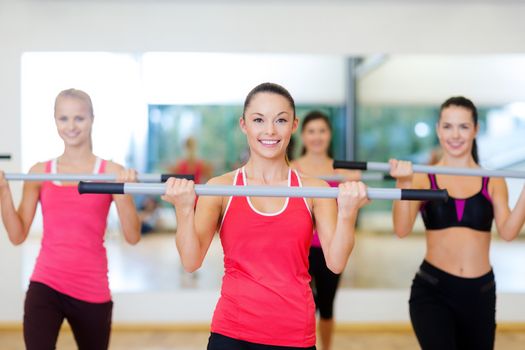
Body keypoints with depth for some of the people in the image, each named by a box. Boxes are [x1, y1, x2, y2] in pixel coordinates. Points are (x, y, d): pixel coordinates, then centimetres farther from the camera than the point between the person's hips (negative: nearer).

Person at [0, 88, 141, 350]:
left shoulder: (111, 172, -2)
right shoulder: (39, 172, 4)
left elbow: (133, 237, -8)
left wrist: (123, 190, -22)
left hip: (92, 290, 0)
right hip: (45, 285, 0)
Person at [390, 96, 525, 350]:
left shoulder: (493, 181, 5)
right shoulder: (424, 178, -1)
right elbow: (402, 230, -14)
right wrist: (404, 184, -28)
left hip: (480, 292, 3)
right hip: (432, 290, -3)